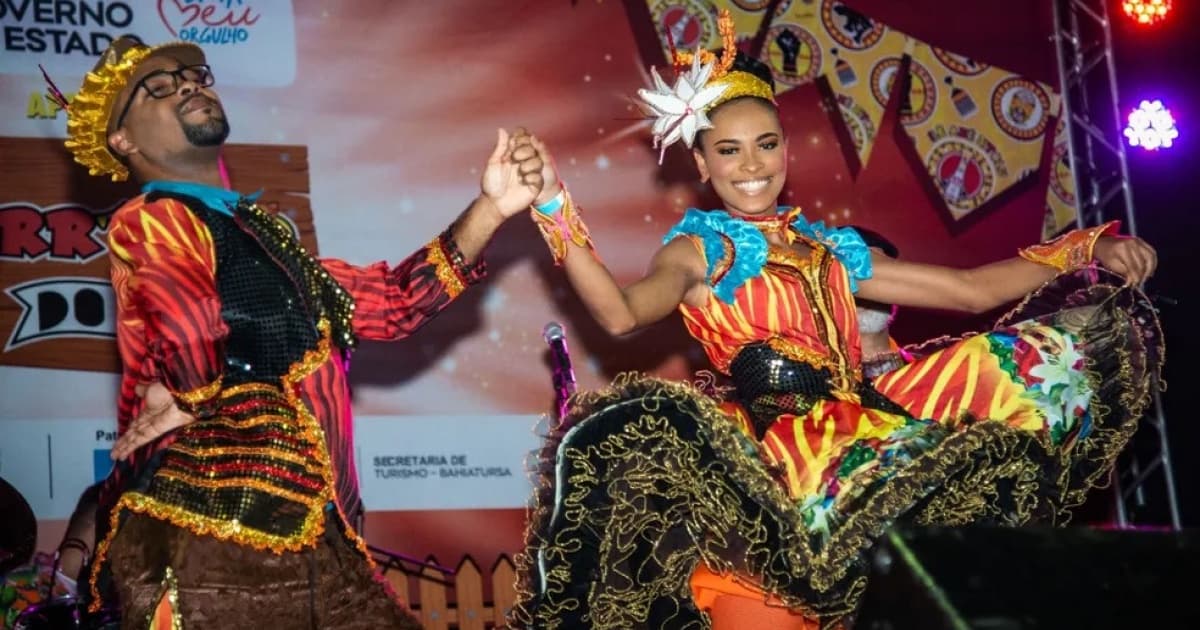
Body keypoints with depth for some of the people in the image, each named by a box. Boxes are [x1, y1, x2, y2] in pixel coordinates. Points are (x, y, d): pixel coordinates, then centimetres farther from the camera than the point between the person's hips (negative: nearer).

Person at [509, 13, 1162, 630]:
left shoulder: (833, 249, 22)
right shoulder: (700, 248, 6)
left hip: (860, 436, 6)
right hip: (770, 445, -6)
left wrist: (1090, 251, 19)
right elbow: (620, 313, -16)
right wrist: (554, 209, -24)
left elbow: (972, 288, 23)